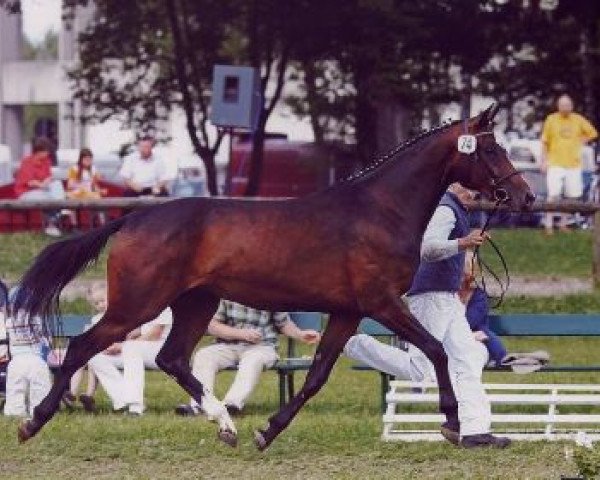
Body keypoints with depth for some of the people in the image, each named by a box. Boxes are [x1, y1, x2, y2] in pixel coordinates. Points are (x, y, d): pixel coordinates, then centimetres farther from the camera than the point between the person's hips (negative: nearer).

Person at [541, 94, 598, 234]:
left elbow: (592, 133, 17)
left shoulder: (578, 120, 4)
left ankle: (563, 222, 17)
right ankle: (549, 224, -5)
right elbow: (545, 142, 4)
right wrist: (544, 161, 0)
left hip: (573, 163, 3)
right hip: (555, 164, -3)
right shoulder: (551, 120, 0)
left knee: (572, 196, 3)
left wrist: (580, 143, 6)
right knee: (553, 194, -10)